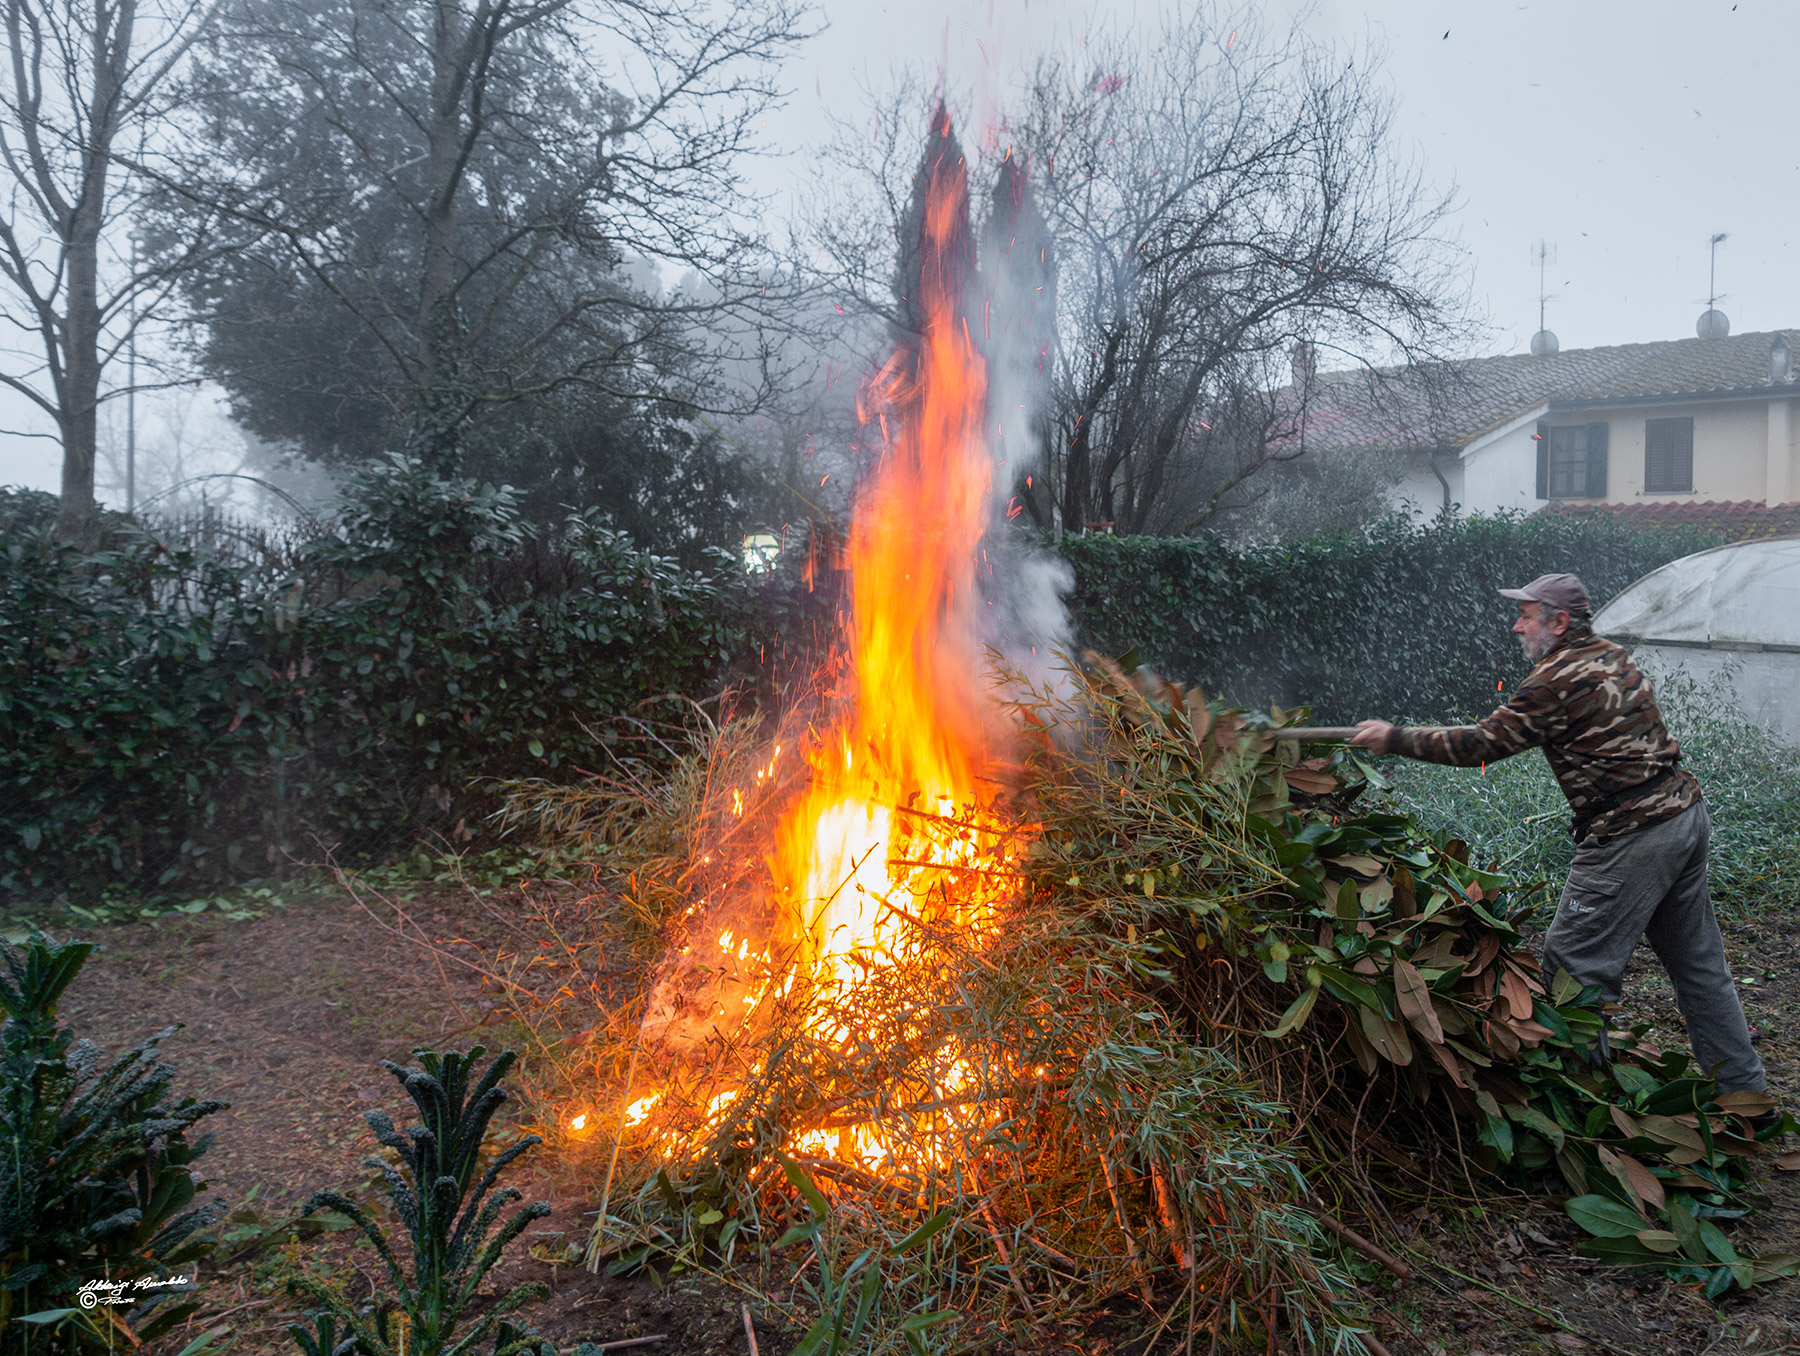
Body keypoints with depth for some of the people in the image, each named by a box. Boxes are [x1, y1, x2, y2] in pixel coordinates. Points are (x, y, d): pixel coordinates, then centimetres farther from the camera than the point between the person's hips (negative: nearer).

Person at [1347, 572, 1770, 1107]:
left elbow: (1482, 745, -13)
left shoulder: (1555, 681, -15)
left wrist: (1395, 738, -6)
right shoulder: (1612, 655, 12)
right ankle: (1745, 1095, 27)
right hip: (1685, 811, 10)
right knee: (1698, 964, 17)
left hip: (1631, 837, -10)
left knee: (1576, 966, -1)